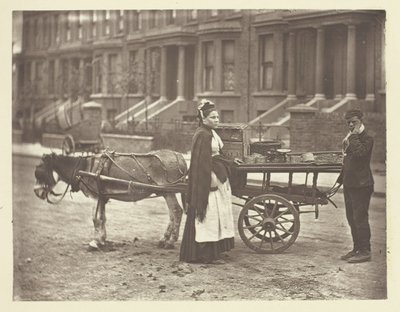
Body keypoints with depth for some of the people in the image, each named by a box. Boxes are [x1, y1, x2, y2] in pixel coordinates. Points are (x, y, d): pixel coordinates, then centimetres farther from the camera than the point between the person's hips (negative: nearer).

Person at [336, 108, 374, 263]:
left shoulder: (367, 139, -10)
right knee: (351, 218, 13)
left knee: (360, 218, -8)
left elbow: (359, 152, -31)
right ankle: (357, 249, 22)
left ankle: (365, 251, -2)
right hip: (349, 184, 9)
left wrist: (354, 135, -20)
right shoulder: (348, 139, 16)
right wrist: (341, 179, 22)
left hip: (361, 185, -9)